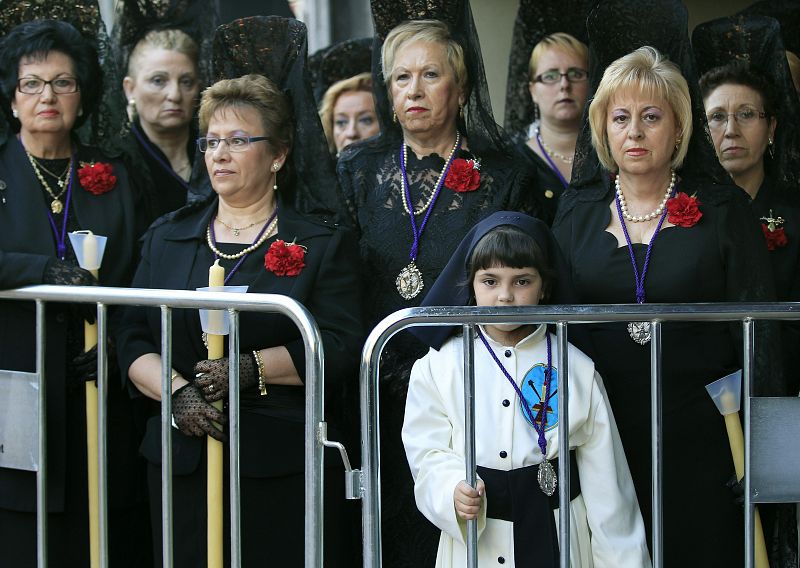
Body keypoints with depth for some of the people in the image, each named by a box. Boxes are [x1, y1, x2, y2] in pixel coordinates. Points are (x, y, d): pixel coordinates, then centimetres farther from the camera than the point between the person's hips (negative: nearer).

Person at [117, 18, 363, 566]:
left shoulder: (322, 244, 4)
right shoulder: (167, 238, 15)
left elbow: (340, 350, -8)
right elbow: (135, 341, 8)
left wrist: (253, 369, -18)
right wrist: (177, 392, -10)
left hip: (284, 471, -3)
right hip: (181, 458, 3)